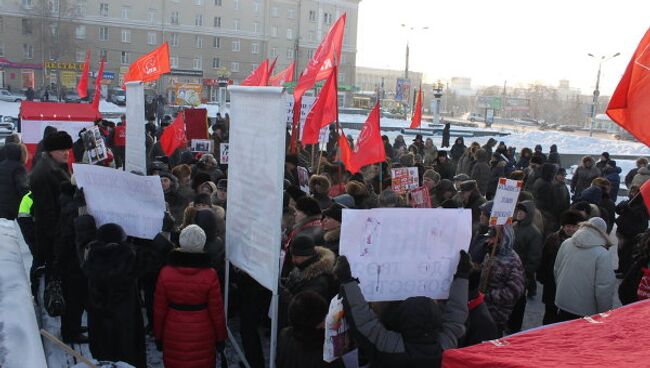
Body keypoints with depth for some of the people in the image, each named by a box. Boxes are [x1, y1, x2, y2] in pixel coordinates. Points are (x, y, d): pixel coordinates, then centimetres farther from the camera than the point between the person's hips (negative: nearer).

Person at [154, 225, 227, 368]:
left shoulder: (165, 273, -12)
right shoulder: (210, 276, -16)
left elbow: (159, 309, -3)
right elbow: (216, 311, -8)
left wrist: (158, 336, 10)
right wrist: (220, 338, 6)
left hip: (173, 336, 1)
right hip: (202, 338, -1)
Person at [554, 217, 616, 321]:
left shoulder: (565, 244, -3)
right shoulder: (603, 255, -19)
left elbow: (556, 271, 8)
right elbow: (604, 290, -20)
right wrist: (604, 315, -6)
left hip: (563, 306, 5)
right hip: (586, 312, -4)